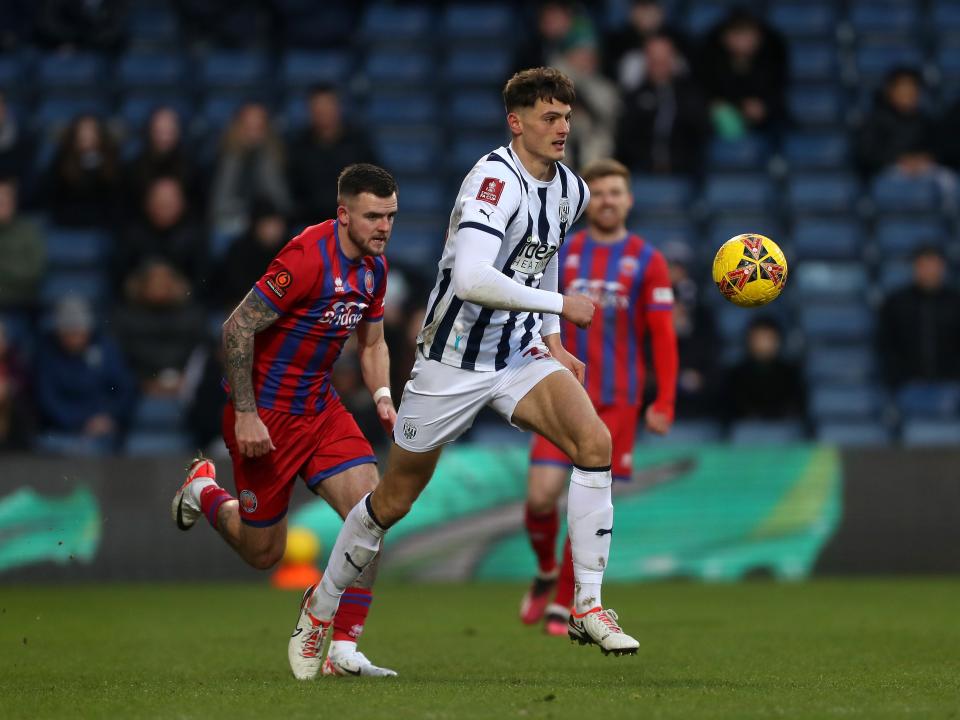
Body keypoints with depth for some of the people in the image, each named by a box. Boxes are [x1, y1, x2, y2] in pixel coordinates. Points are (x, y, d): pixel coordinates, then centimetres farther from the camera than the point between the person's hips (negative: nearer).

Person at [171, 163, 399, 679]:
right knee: (262, 553, 5)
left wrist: (382, 396, 1)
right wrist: (246, 414, -23)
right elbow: (237, 328, -22)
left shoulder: (374, 266, 4)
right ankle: (204, 492, 37)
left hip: (320, 408, 7)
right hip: (265, 415, -7)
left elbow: (372, 343, 20)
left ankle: (342, 648, -6)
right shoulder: (308, 257, -23)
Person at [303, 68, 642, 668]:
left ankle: (588, 607, -15)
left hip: (521, 357, 6)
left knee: (594, 440, -20)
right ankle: (320, 609, 30)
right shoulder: (495, 180, -22)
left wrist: (554, 345, 14)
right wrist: (559, 305, -27)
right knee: (394, 501, 6)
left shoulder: (572, 191, 4)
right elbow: (471, 279, -35)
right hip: (454, 363, -6)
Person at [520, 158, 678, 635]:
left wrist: (664, 403, -9)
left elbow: (663, 336, -2)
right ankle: (546, 572, 20)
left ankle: (563, 606, 11)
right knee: (541, 496, -10)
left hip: (617, 401, -1)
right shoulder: (562, 254, 7)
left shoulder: (647, 261, 1)